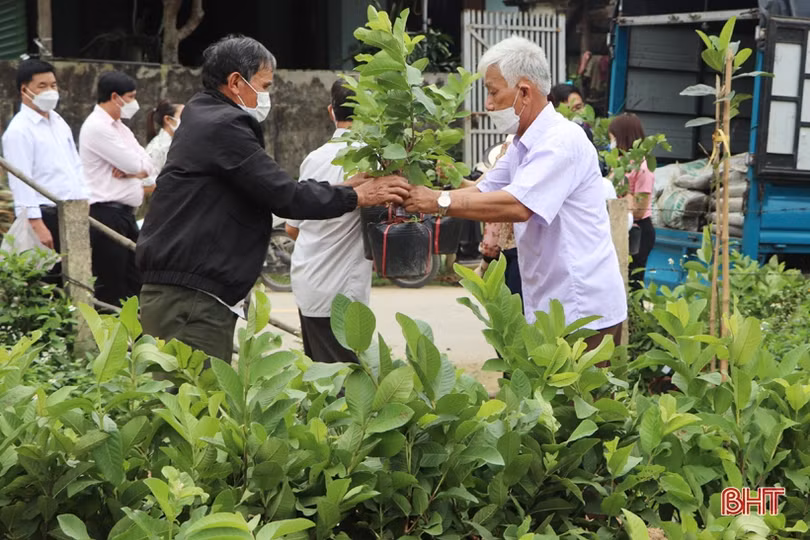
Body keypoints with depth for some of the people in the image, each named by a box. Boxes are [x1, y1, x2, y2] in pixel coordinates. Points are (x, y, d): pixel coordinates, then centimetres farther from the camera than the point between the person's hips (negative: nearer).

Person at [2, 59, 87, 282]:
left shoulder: (59, 122, 16)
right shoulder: (19, 130, -10)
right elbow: (21, 182, -16)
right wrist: (36, 225, -21)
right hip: (47, 217, -8)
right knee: (49, 283, -5)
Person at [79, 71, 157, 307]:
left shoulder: (119, 127, 17)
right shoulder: (97, 127, -13)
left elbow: (149, 166, 11)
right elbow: (135, 165, -18)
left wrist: (133, 170, -10)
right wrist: (133, 167, 5)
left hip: (126, 212, 10)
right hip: (107, 214, -10)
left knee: (134, 283, 13)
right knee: (110, 289, -5)